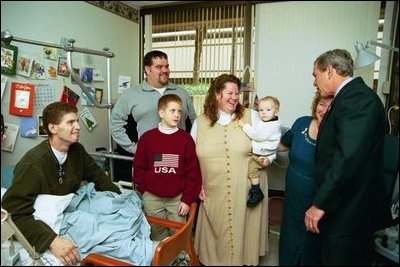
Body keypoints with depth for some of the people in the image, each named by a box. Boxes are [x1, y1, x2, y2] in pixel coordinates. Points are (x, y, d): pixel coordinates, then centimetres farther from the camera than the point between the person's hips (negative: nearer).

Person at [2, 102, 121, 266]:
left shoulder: (77, 150, -5)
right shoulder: (32, 164, -24)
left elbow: (97, 175, 9)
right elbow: (14, 213, -27)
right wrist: (52, 240, -39)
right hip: (46, 227, -5)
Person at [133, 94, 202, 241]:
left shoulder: (186, 138, -4)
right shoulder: (147, 137, -2)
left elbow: (193, 171, -4)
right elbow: (139, 167, 3)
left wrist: (187, 199, -6)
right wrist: (143, 191, 0)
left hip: (178, 198, 0)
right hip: (152, 198, 1)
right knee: (157, 236, 16)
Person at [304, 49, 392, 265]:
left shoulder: (357, 97, -20)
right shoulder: (352, 95, 11)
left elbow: (348, 156, -28)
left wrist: (320, 204, -23)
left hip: (348, 214, -9)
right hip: (346, 209, 9)